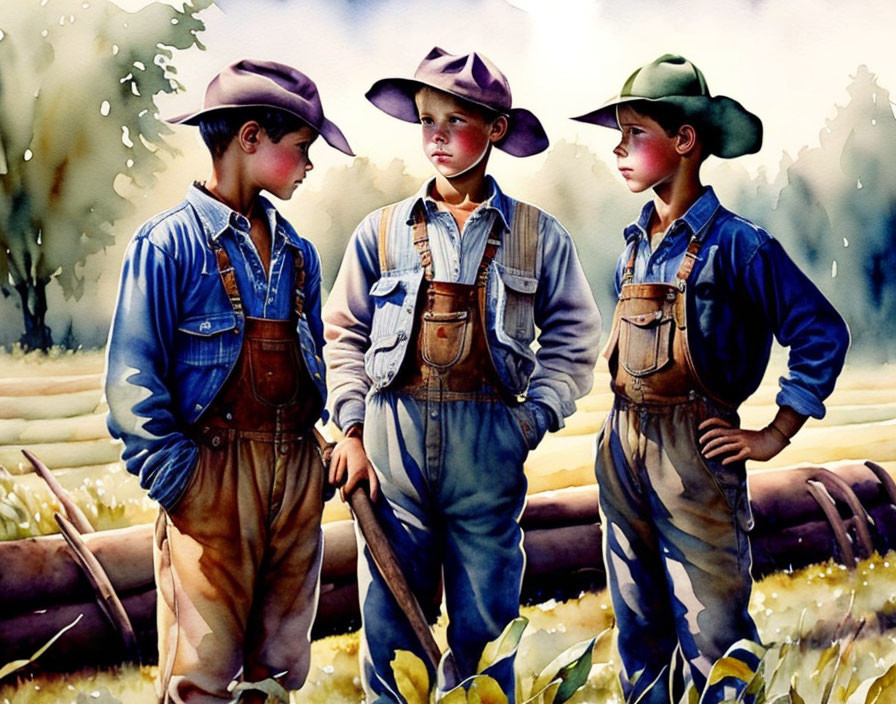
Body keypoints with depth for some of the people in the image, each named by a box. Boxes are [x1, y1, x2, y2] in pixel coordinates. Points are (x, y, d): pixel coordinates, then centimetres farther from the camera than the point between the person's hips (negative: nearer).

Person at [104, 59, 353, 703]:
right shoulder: (170, 243, -8)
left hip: (297, 470, 6)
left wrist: (316, 451, 12)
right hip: (215, 471, -6)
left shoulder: (298, 252, 13)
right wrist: (177, 480, -15)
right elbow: (132, 379, -11)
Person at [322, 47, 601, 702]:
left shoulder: (537, 235, 4)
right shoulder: (381, 231, 7)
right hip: (391, 435, 1)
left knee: (484, 624, 8)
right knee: (390, 619, 7)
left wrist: (533, 419, -2)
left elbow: (572, 340, 9)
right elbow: (344, 335, 11)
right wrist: (352, 430, 2)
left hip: (489, 444, -1)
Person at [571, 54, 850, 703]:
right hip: (622, 448, 7)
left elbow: (822, 334, -9)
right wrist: (623, 437, 13)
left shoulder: (734, 244, -10)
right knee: (638, 627, 16)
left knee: (712, 636, 0)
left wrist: (773, 437, -9)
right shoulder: (635, 244, 10)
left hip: (694, 453, -6)